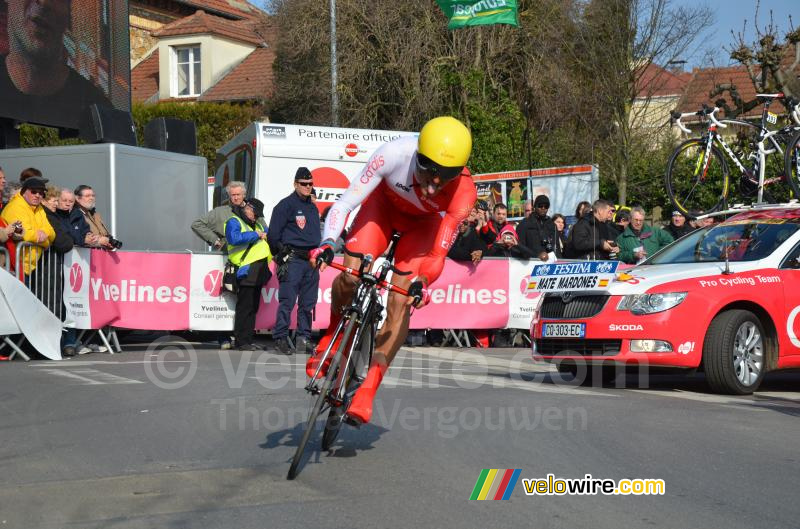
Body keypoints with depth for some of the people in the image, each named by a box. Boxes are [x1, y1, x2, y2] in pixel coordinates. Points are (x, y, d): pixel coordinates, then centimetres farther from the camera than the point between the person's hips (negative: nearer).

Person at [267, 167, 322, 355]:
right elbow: (273, 233, -4)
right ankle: (281, 338, -4)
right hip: (292, 260, -7)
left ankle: (304, 338, 10)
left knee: (307, 303, 6)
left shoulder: (313, 208, 20)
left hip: (311, 261, 7)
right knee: (287, 301, -9)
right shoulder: (286, 205, -2)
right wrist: (279, 255, 1)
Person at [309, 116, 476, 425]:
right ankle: (334, 334, 12)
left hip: (423, 223, 0)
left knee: (400, 302, -17)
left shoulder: (463, 191, -36)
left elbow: (438, 253, -30)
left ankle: (367, 390, -9)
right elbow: (346, 203, -33)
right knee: (349, 277, -21)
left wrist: (422, 282, -49)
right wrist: (327, 243, -48)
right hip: (384, 203, 0)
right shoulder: (396, 153, -38)